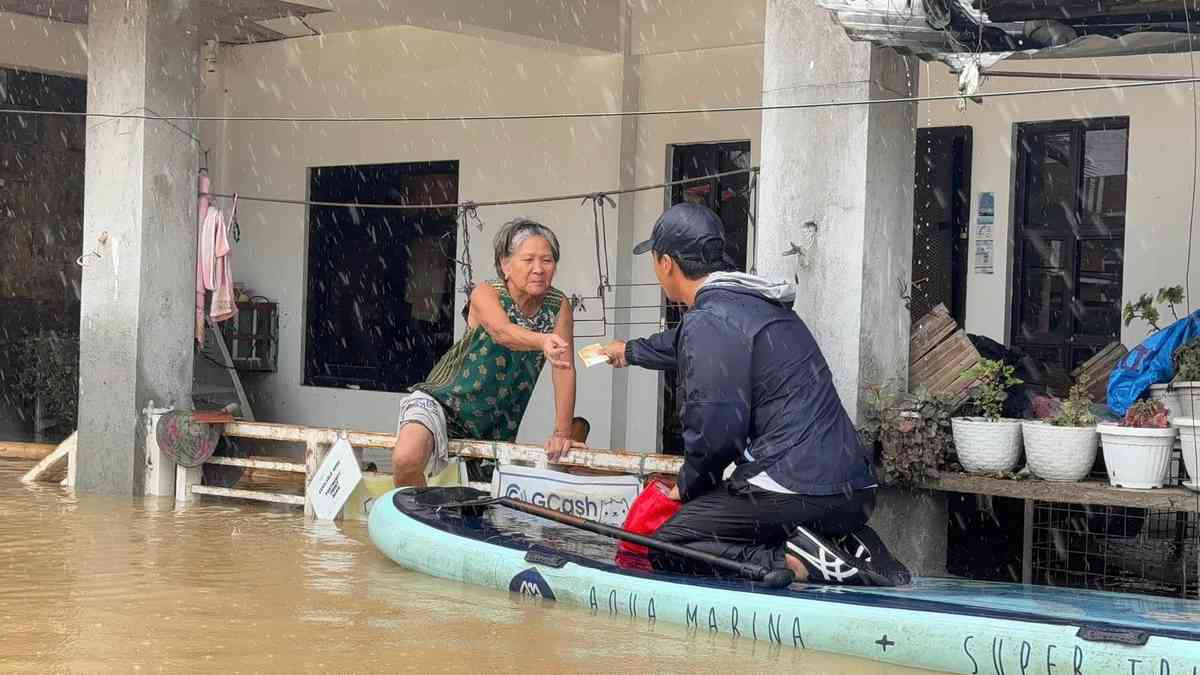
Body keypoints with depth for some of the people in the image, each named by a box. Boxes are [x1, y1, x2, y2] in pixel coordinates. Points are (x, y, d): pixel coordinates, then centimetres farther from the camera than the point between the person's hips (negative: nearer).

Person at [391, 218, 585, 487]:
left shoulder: (558, 306, -6)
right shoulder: (486, 294, -17)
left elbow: (565, 370, -9)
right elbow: (501, 332, -40)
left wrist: (562, 432, -19)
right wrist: (543, 341, -61)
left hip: (495, 428, 5)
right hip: (442, 402, -5)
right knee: (406, 460, -30)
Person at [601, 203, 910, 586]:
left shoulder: (708, 321, -10)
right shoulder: (755, 303, 22)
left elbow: (715, 429, -16)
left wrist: (687, 486, 4)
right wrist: (632, 351, 63)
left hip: (796, 490, -9)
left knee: (666, 550, -2)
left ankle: (795, 561, -18)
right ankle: (848, 548, 7)